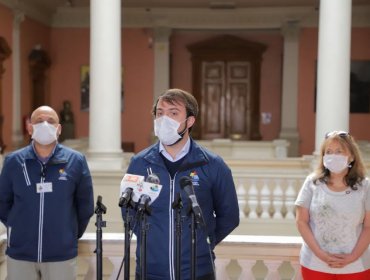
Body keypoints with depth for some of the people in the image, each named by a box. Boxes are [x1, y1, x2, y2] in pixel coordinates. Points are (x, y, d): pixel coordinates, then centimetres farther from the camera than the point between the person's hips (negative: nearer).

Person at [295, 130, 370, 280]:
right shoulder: (312, 183, -3)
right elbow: (301, 221, -3)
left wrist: (352, 257, -12)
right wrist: (320, 254, -11)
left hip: (355, 266, 0)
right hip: (315, 264, 0)